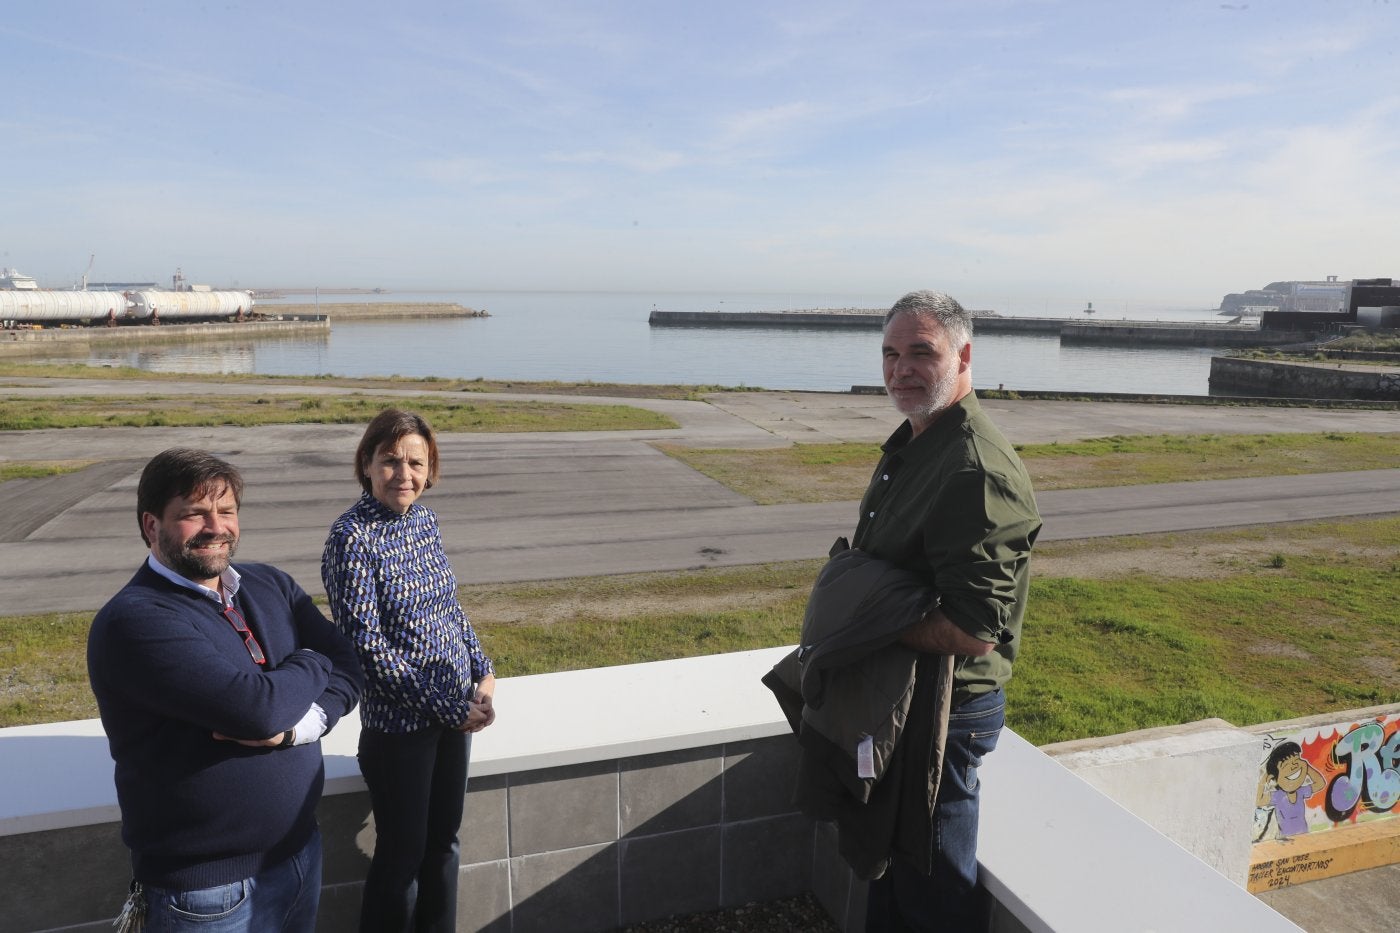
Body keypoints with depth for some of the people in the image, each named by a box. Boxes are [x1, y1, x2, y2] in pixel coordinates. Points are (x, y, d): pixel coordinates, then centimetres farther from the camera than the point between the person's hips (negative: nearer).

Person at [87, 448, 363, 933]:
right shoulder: (133, 620, -19)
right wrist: (311, 664, -10)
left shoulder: (271, 585, 3)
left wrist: (293, 725, -21)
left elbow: (348, 669, -3)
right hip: (207, 887, -6)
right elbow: (257, 705, -29)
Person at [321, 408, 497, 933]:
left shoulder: (424, 519, 1)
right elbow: (367, 645, -20)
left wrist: (484, 672, 1)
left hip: (456, 709, 6)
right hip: (399, 722, -6)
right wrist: (447, 707, -16)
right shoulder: (352, 537, -18)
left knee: (443, 841, 20)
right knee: (402, 853, 11)